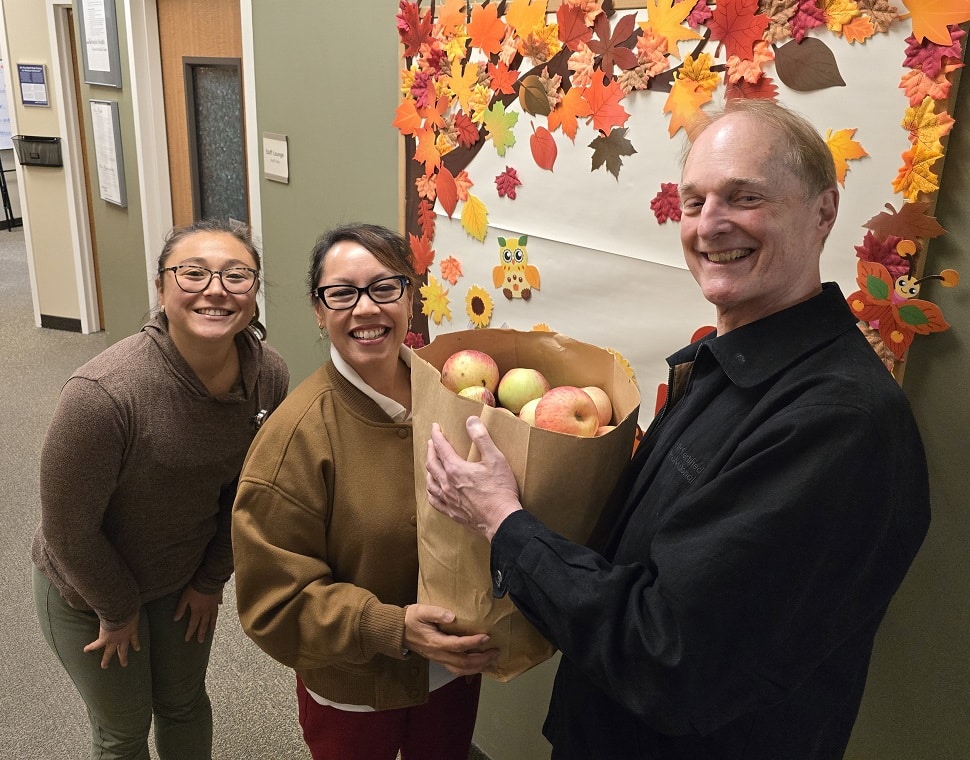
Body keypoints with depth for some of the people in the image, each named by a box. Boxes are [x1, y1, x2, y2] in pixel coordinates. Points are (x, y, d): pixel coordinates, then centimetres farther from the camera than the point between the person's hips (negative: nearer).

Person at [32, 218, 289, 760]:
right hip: (88, 588, -4)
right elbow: (68, 528, -22)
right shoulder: (103, 392, -36)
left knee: (185, 702, 26)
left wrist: (212, 579, 4)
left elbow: (245, 488, -4)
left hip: (186, 576, 4)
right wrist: (118, 610, -9)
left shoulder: (269, 376, -20)